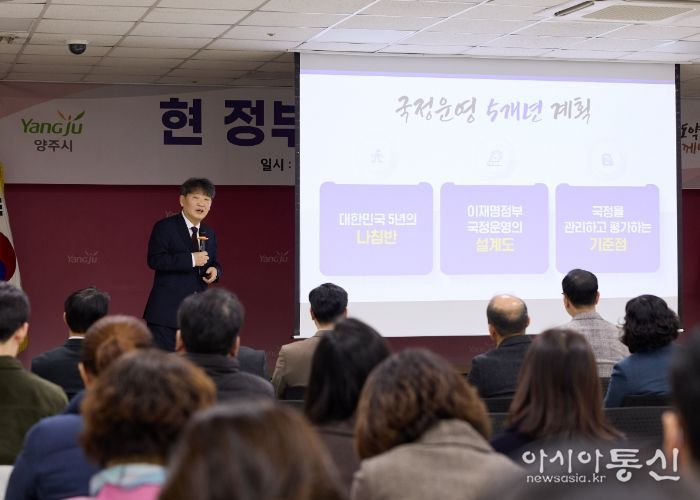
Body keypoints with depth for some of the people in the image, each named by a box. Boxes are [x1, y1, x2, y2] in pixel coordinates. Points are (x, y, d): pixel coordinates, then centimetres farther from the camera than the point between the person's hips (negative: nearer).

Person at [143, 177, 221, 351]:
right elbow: (154, 260, -17)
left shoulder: (209, 234, 15)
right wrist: (191, 259, -21)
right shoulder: (165, 227, -6)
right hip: (167, 310, -6)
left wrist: (215, 271, -2)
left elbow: (213, 263, 24)